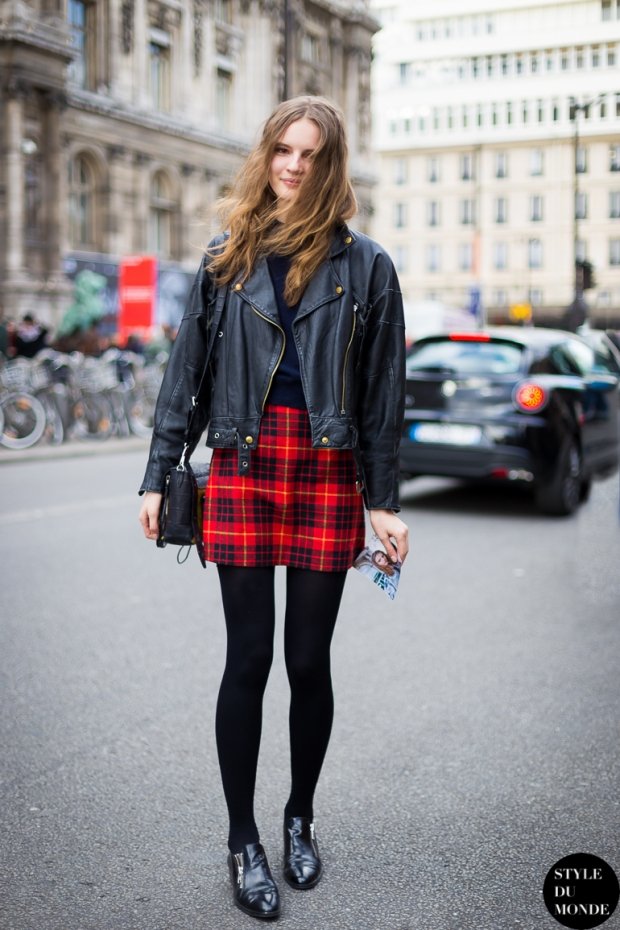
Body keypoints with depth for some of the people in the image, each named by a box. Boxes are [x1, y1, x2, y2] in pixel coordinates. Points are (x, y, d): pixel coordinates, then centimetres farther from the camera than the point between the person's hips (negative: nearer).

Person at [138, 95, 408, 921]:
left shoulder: (363, 265, 4)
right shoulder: (227, 258, 8)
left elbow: (383, 390, 3)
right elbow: (185, 373, 9)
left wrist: (383, 501, 0)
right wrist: (158, 475, 4)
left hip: (328, 473, 0)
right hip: (244, 469, 1)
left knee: (309, 660, 7)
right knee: (249, 657, 2)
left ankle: (300, 820, 28)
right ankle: (243, 842, 17)